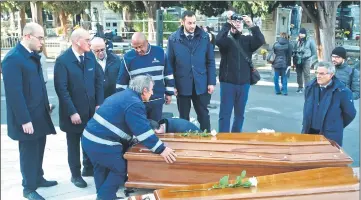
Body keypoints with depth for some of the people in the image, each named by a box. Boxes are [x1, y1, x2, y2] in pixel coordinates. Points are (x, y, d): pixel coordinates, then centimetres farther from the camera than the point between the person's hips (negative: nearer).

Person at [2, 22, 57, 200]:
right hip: (27, 117, -8)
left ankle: (38, 178, 39)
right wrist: (24, 120, -21)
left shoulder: (32, 55, 8)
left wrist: (45, 104, 12)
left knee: (38, 148, 20)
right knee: (29, 152, 6)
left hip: (40, 113, 8)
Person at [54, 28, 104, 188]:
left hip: (91, 109, 4)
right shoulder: (62, 60, -14)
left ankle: (88, 168, 36)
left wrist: (99, 104, -2)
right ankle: (75, 175, 28)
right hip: (73, 111, -4)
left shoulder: (90, 56, 1)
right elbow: (61, 89, -16)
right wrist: (72, 112, -18)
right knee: (74, 144, 12)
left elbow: (99, 80, 4)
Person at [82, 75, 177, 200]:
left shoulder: (123, 95, 18)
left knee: (101, 168, 25)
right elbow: (143, 130, -22)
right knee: (121, 169, 8)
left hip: (89, 138, 10)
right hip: (102, 144, -10)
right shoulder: (134, 103, -15)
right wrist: (161, 149, -21)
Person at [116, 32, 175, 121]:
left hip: (157, 100, 1)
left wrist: (169, 93, 8)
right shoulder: (128, 57, -7)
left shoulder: (159, 52, -3)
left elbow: (168, 74, 7)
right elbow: (121, 82, -1)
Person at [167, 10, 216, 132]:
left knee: (203, 114, 11)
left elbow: (210, 61, 3)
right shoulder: (173, 39, -3)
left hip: (201, 84, 1)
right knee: (183, 117, 12)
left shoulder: (205, 37, 0)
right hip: (182, 84, 0)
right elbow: (170, 64, 0)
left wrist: (211, 82, -2)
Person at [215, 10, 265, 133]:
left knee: (240, 113, 13)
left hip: (244, 83, 3)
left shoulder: (248, 40, 7)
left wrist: (251, 25, -22)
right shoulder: (226, 40, 1)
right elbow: (218, 40, -21)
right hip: (228, 83, -3)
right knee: (225, 113, 0)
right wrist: (228, 23, -22)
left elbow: (261, 41, -11)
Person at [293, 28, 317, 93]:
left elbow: (314, 51, 1)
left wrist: (313, 60, -5)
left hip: (306, 60, -4)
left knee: (306, 75, -10)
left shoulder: (310, 41, 1)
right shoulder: (297, 41, 12)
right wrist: (294, 60, 14)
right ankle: (300, 88, 20)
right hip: (298, 60, 5)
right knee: (299, 74, 9)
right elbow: (294, 50, 20)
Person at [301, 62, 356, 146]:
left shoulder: (342, 91, -14)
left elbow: (350, 113, -3)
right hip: (309, 132, 5)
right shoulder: (310, 87, 1)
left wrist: (338, 126, 9)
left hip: (330, 136, -4)